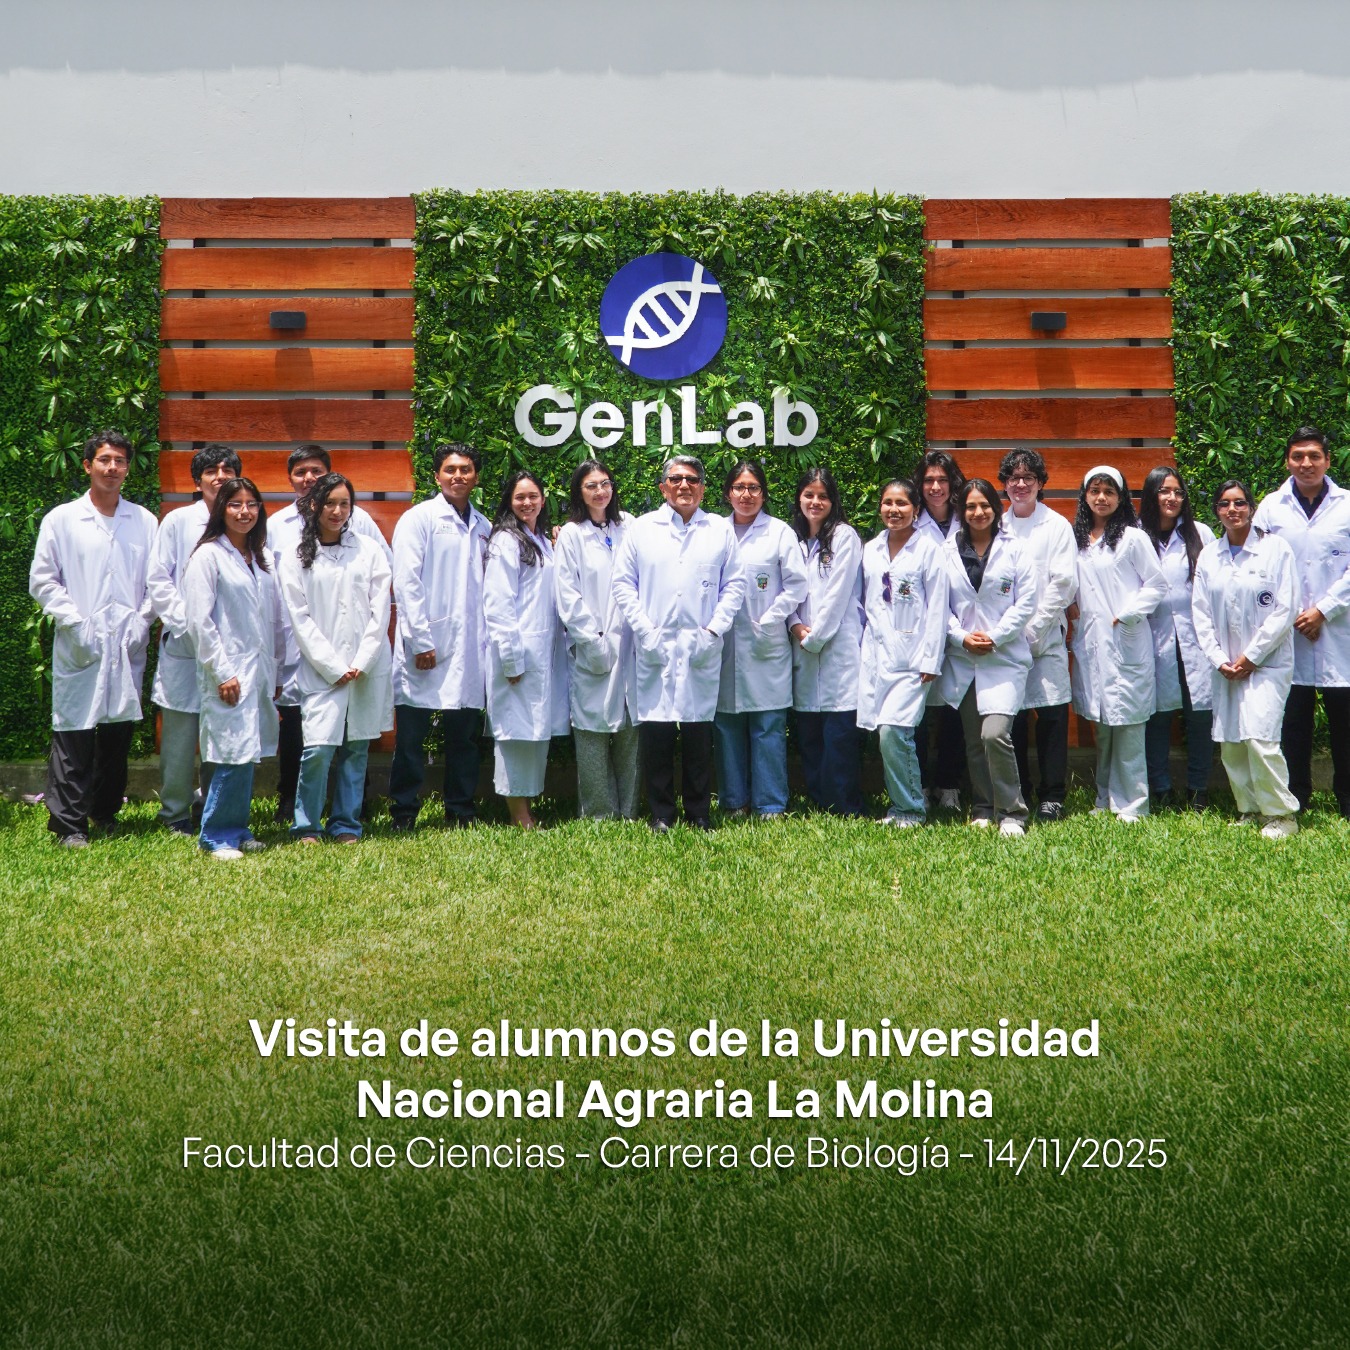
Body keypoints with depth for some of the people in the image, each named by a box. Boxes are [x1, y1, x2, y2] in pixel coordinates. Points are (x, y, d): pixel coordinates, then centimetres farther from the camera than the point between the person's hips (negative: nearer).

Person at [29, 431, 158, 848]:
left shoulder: (144, 522, 9)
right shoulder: (61, 520, 3)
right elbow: (42, 581, 1)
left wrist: (142, 621, -1)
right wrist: (75, 622, -8)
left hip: (127, 645, 3)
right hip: (79, 647, -2)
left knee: (118, 732, 9)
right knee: (74, 734, -4)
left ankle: (106, 811, 24)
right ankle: (69, 823, 2)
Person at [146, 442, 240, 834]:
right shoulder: (177, 521, 1)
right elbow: (158, 581, 0)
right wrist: (188, 623, -10)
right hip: (184, 644, -2)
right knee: (180, 732, 1)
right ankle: (175, 812, 14)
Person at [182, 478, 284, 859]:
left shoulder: (260, 558, 15)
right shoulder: (209, 556, -5)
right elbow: (199, 620, -10)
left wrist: (275, 669, 14)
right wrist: (222, 672, -13)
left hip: (260, 671, 6)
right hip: (229, 674, -6)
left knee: (248, 754, 8)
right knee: (233, 755, -9)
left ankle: (238, 830, 18)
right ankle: (217, 837, 3)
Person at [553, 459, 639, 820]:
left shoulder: (628, 527, 11)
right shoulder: (570, 535, 2)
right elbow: (567, 596, -4)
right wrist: (593, 640, -9)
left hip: (628, 644, 3)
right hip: (591, 651, -3)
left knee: (630, 729, 5)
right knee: (593, 729, -2)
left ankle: (628, 811, 12)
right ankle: (598, 814, 5)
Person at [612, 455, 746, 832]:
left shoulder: (721, 530, 12)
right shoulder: (641, 529, 10)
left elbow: (734, 584, 8)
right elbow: (623, 583, 6)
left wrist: (714, 630, -3)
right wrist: (645, 630, -5)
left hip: (702, 649, 0)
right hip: (654, 646, 0)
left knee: (699, 732, 2)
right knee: (655, 730, -2)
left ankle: (699, 812, 12)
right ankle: (660, 813, 7)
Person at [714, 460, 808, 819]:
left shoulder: (780, 532, 3)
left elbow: (796, 585, -1)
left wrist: (766, 624, -9)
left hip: (766, 646, -3)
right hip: (724, 646, 3)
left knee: (768, 727, -2)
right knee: (727, 725, 5)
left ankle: (769, 804, 3)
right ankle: (733, 801, 14)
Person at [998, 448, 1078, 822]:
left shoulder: (1057, 526, 4)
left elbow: (1064, 584, -3)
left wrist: (1031, 629, -9)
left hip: (1046, 637, -2)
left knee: (1052, 715, -5)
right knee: (1011, 718, 2)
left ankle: (1052, 797, 3)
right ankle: (1018, 798, 12)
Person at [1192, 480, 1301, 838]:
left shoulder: (1276, 549, -4)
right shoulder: (1209, 555, 8)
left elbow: (1285, 610, -8)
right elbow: (1201, 613, 7)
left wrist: (1251, 657, -9)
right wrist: (1219, 660, -4)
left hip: (1268, 662, -5)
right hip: (1225, 666, 5)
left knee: (1259, 737, -15)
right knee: (1230, 743, 4)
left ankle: (1281, 814, -3)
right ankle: (1250, 811, 18)